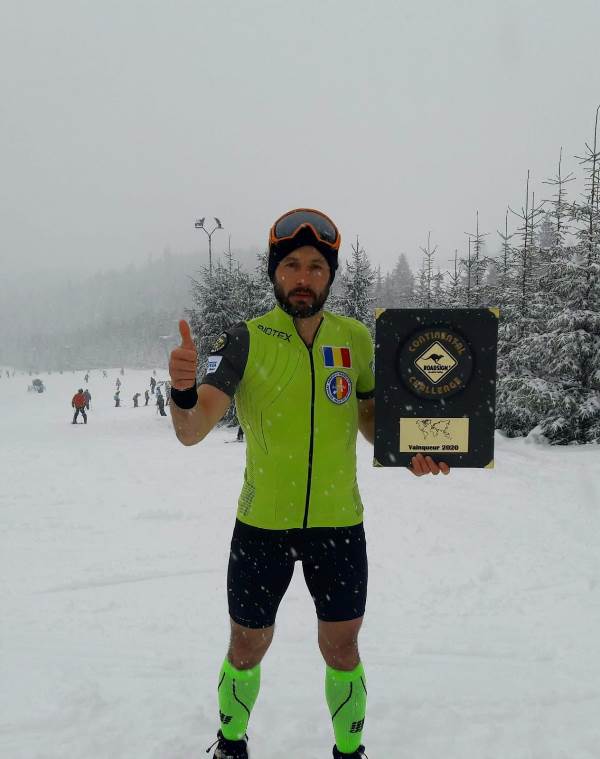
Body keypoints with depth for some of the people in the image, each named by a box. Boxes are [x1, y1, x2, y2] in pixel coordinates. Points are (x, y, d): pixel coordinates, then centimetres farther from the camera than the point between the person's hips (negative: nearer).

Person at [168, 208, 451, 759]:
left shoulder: (356, 338, -3)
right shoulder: (246, 341, -11)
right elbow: (193, 431, -20)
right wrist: (183, 391, -41)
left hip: (339, 525, 1)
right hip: (261, 526, -1)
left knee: (342, 652, 15)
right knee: (247, 652, 17)